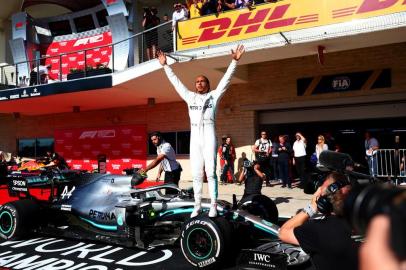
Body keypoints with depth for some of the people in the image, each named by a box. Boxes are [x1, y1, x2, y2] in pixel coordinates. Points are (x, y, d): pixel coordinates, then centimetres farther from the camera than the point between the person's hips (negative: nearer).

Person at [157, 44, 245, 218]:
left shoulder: (214, 95, 11)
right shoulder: (190, 97, 19)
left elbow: (226, 79, 3)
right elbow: (175, 82, 23)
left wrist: (234, 61, -5)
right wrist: (165, 65, 24)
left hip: (208, 135, -3)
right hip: (194, 137, 4)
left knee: (210, 172, -7)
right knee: (196, 174, 3)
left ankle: (213, 206, -4)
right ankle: (197, 206, 8)